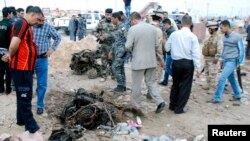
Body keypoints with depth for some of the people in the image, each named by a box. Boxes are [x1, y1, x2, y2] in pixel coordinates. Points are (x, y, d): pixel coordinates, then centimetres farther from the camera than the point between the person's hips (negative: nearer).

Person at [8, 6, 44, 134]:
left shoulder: (27, 26, 15)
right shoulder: (21, 23, -17)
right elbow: (14, 45, -26)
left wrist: (11, 56, 7)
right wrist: (11, 57, -9)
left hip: (26, 67, 10)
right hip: (21, 68, -10)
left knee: (23, 96, 19)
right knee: (25, 97, 0)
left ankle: (21, 120, 33)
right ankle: (30, 125, 11)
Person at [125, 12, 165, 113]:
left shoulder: (133, 29, -12)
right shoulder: (153, 28, 3)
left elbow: (128, 46, -14)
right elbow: (157, 45, 6)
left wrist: (132, 50, 7)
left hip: (138, 61, -5)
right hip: (151, 60, 5)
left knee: (136, 84, 10)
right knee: (151, 82, 17)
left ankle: (136, 105, 22)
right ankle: (160, 101, 4)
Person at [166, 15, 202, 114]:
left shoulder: (174, 34, -2)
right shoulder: (192, 36, -8)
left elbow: (167, 48, 6)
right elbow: (196, 53, -10)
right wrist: (198, 68, -7)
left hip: (176, 62, 3)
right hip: (188, 63, -2)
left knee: (175, 84, 18)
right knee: (185, 86, 8)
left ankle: (173, 105, 29)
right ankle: (179, 108, 14)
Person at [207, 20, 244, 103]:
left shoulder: (237, 36, -13)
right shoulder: (224, 37, 8)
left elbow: (241, 50, -8)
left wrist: (240, 63, -7)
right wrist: (221, 59, 17)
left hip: (232, 61, -7)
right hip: (225, 61, 7)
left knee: (222, 78, -12)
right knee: (231, 79, 16)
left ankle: (217, 98, -6)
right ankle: (237, 96, 32)